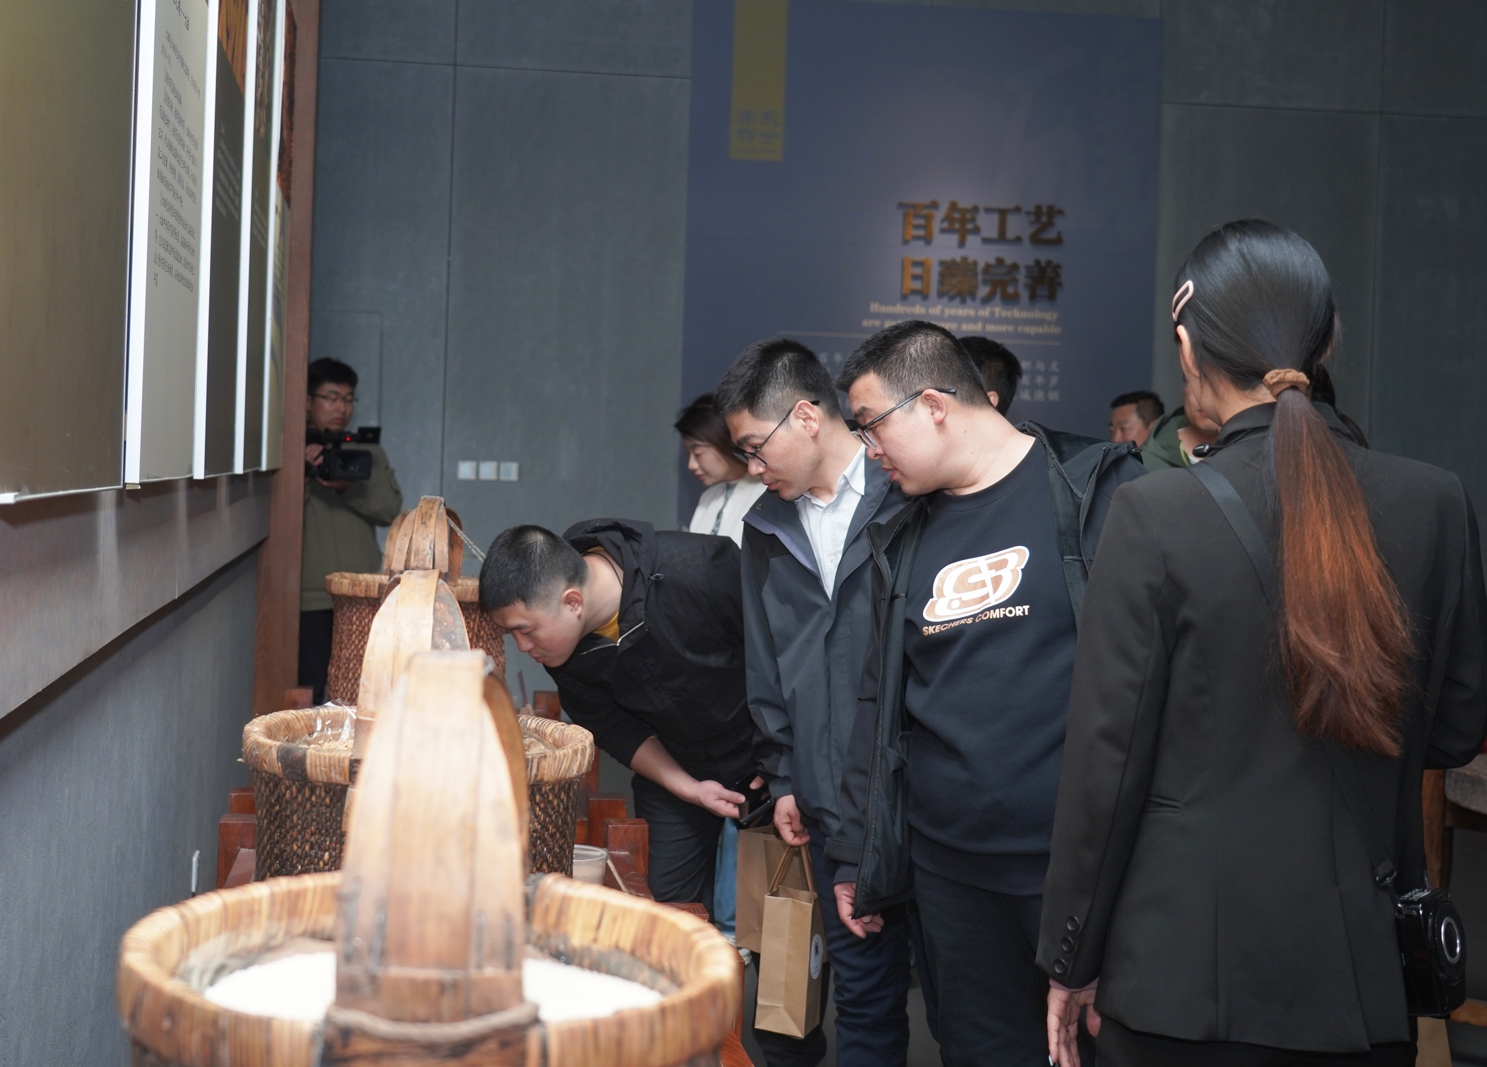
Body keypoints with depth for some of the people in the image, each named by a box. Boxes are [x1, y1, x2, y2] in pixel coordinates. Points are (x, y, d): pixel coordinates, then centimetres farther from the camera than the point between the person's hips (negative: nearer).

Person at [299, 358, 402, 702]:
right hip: (309, 598, -2)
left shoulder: (368, 453, 15)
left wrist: (347, 486, -15)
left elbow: (390, 508, 2)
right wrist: (303, 472, -17)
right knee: (310, 694, -3)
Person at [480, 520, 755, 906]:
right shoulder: (560, 641, -16)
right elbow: (612, 728, -2)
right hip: (672, 771, 4)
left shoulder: (700, 568, -33)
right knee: (666, 899, 2)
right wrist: (689, 788, -12)